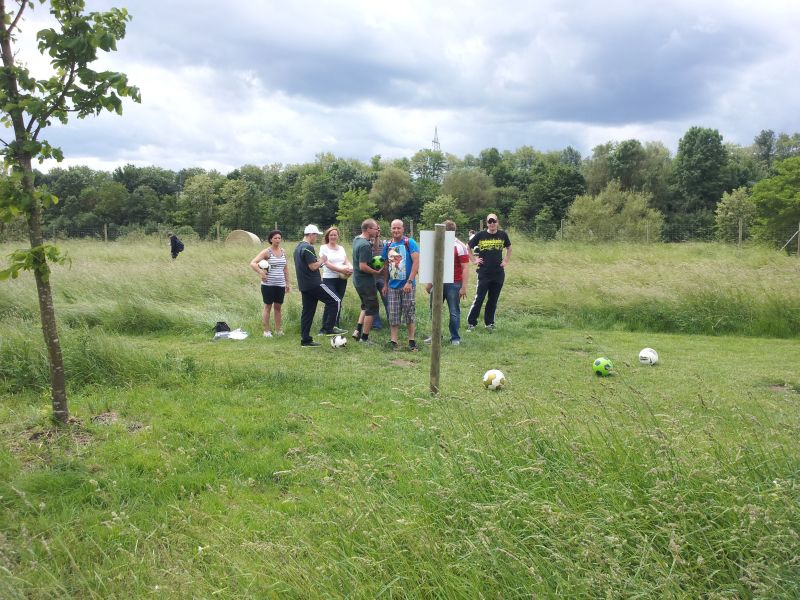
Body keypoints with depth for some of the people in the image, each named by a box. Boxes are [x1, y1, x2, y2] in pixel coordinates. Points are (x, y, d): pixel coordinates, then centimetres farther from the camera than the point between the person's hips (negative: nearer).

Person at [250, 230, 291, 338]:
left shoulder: (283, 251, 9)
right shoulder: (266, 252, -7)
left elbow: (286, 268, 16)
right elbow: (252, 263, -13)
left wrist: (287, 283, 15)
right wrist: (261, 273, -19)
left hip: (280, 284, 5)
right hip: (268, 284, -5)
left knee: (278, 307, 10)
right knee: (268, 307, 3)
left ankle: (278, 330, 18)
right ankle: (266, 331, 9)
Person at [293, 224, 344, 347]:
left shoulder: (298, 248, 17)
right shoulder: (308, 248, -15)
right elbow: (313, 266, -20)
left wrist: (319, 262, 18)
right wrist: (322, 260, -3)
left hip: (304, 285, 10)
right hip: (314, 284, -10)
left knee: (307, 312, 10)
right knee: (335, 300, -2)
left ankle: (305, 339, 10)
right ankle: (328, 328, -4)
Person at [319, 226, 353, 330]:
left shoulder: (341, 248, 16)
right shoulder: (324, 248, 0)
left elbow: (347, 262, 9)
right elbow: (327, 264, -11)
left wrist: (351, 268, -15)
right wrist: (341, 270, -22)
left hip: (342, 279, 5)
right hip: (329, 279, -5)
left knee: (339, 303, 7)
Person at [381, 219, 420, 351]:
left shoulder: (410, 243, -7)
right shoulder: (388, 245, 8)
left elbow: (416, 262, -14)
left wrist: (409, 281, -20)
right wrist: (385, 284, 14)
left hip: (407, 285, -4)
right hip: (393, 286, 4)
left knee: (410, 314, 2)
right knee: (393, 316, 5)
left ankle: (411, 341, 13)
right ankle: (393, 342, 11)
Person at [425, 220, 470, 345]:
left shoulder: (460, 246, -7)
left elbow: (465, 268, -9)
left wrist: (464, 287, -14)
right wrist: (429, 282, 17)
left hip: (453, 284, -5)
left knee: (454, 312, 2)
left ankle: (455, 338, 13)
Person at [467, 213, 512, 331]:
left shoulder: (503, 235, 3)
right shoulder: (480, 235, -3)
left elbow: (509, 248, 21)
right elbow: (469, 247, 8)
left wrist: (506, 261, 11)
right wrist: (474, 260, 2)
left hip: (498, 273, 3)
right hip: (484, 273, -3)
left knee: (493, 300, 9)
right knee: (479, 299, -4)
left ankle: (489, 323, 20)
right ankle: (471, 323, 4)